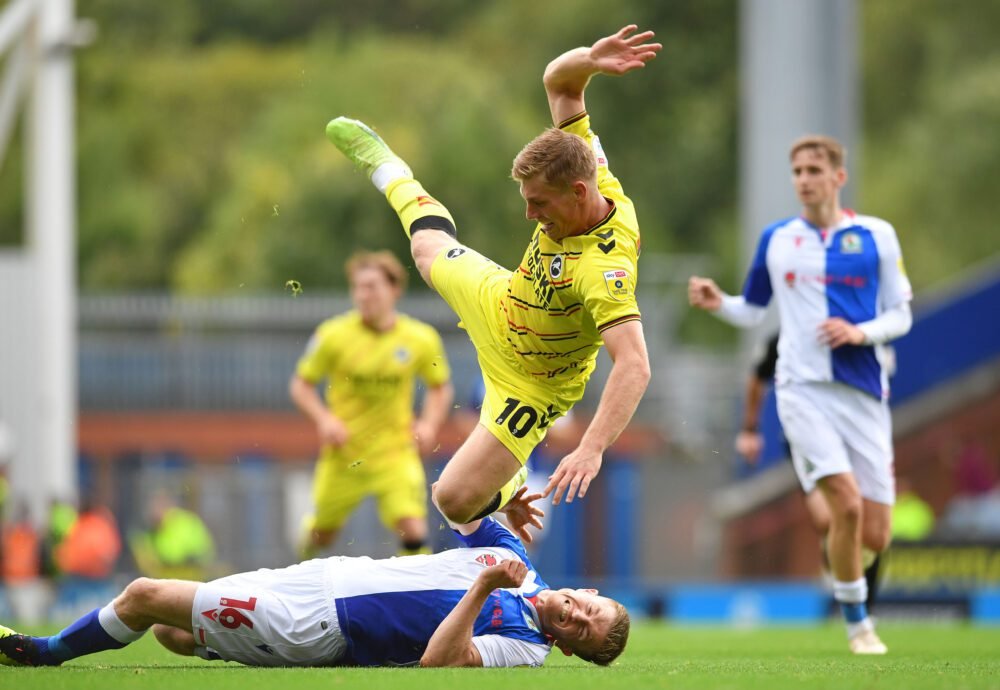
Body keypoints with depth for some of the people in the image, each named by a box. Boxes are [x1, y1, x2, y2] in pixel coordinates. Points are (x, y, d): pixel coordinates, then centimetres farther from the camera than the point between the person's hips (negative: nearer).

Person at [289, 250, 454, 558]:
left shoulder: (422, 339, -5)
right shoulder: (333, 335, -9)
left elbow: (440, 387, 12)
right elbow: (300, 385, 0)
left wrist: (429, 423, -6)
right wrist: (323, 419, -17)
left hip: (396, 453, 0)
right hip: (344, 454, 0)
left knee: (413, 529, -20)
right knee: (323, 534, 15)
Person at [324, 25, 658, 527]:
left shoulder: (605, 268, -45)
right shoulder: (593, 179, -25)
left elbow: (634, 367, -51)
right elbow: (557, 82, -17)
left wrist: (591, 451, -59)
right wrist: (587, 60, -41)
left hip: (528, 383, -7)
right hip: (498, 300, 7)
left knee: (455, 501, -12)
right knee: (427, 249, 33)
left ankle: (508, 490, 25)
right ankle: (382, 165, 65)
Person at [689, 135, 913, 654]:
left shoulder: (876, 236, 6)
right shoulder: (775, 240, 10)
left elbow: (900, 316, 8)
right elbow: (751, 311, 18)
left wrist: (859, 332, -11)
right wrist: (718, 303, -3)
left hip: (862, 391, 1)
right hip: (803, 389, -1)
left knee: (875, 535, -3)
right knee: (847, 504, -22)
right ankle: (856, 621, -4)